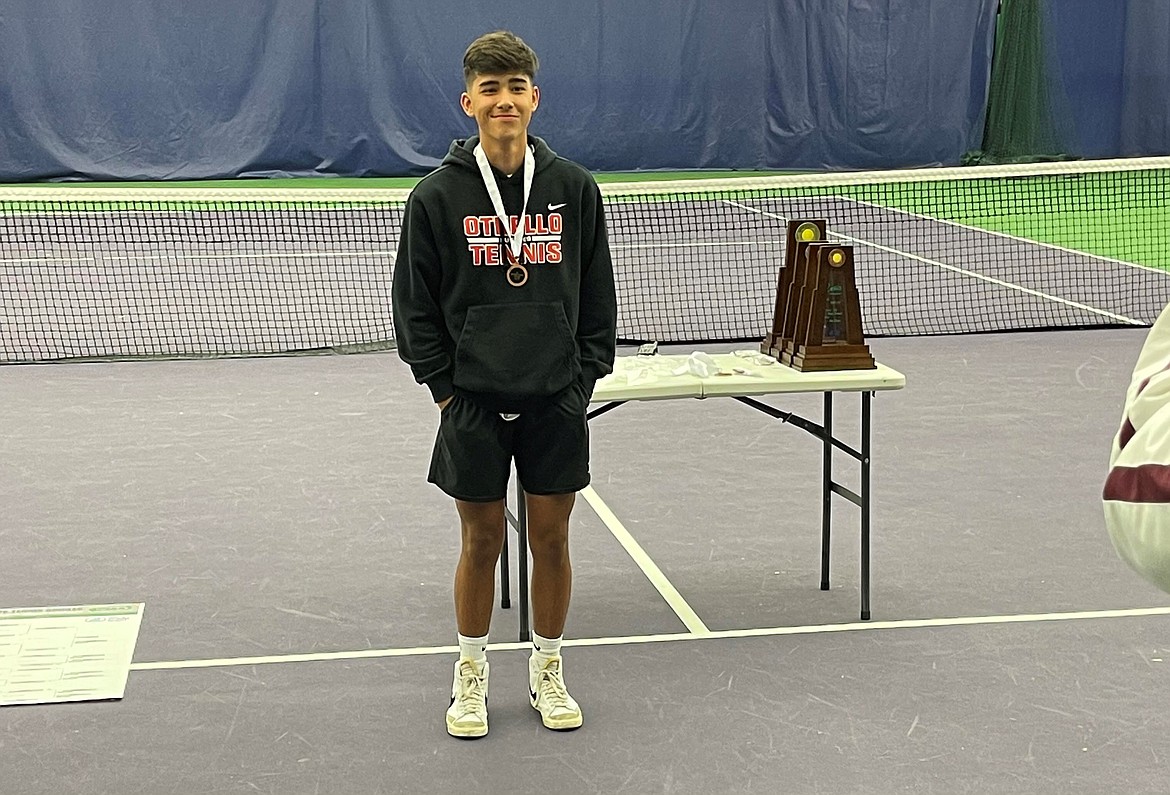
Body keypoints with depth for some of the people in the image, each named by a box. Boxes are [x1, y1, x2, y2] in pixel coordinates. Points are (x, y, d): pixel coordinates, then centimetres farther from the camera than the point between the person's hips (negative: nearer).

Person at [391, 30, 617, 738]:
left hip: (557, 401, 2)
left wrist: (586, 374, 1)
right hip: (474, 403, -1)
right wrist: (443, 386, -3)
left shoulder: (574, 188, 1)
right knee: (482, 540, 8)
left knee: (551, 537, 9)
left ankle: (548, 671, 26)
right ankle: (472, 673, 25)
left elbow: (598, 294, 7)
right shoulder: (439, 195, -4)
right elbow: (416, 304, 1)